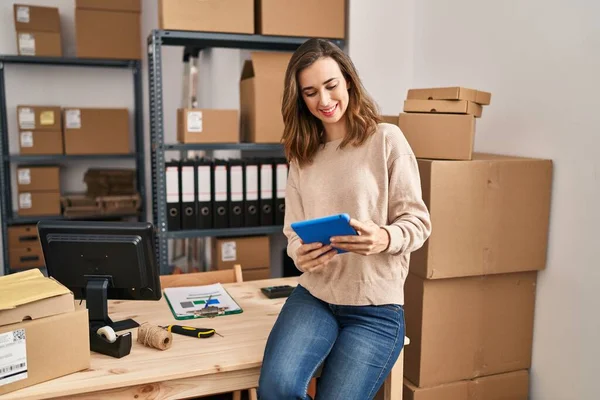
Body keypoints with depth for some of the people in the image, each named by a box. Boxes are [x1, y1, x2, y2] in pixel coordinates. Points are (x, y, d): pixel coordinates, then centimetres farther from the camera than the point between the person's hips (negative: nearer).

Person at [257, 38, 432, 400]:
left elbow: (418, 221, -4)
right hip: (314, 296, 3)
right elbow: (293, 231, 10)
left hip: (376, 307, -3)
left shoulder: (387, 139, -4)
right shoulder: (302, 154, 10)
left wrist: (385, 239, -27)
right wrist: (301, 255, -14)